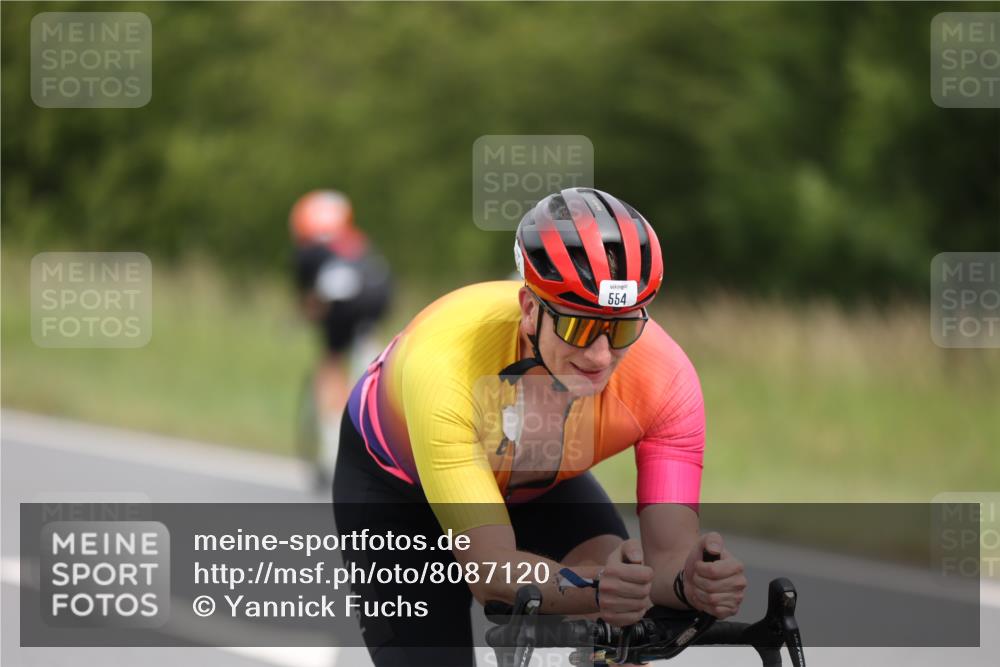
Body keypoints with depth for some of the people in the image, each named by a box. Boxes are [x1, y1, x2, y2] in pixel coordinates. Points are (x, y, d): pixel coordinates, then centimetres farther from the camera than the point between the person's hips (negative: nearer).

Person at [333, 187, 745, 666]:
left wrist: (692, 582, -59)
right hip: (398, 486, -2)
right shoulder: (443, 363, -43)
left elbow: (668, 553, -34)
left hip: (542, 481, 2)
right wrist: (593, 589, -65)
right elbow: (489, 568, -45)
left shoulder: (666, 379, -34)